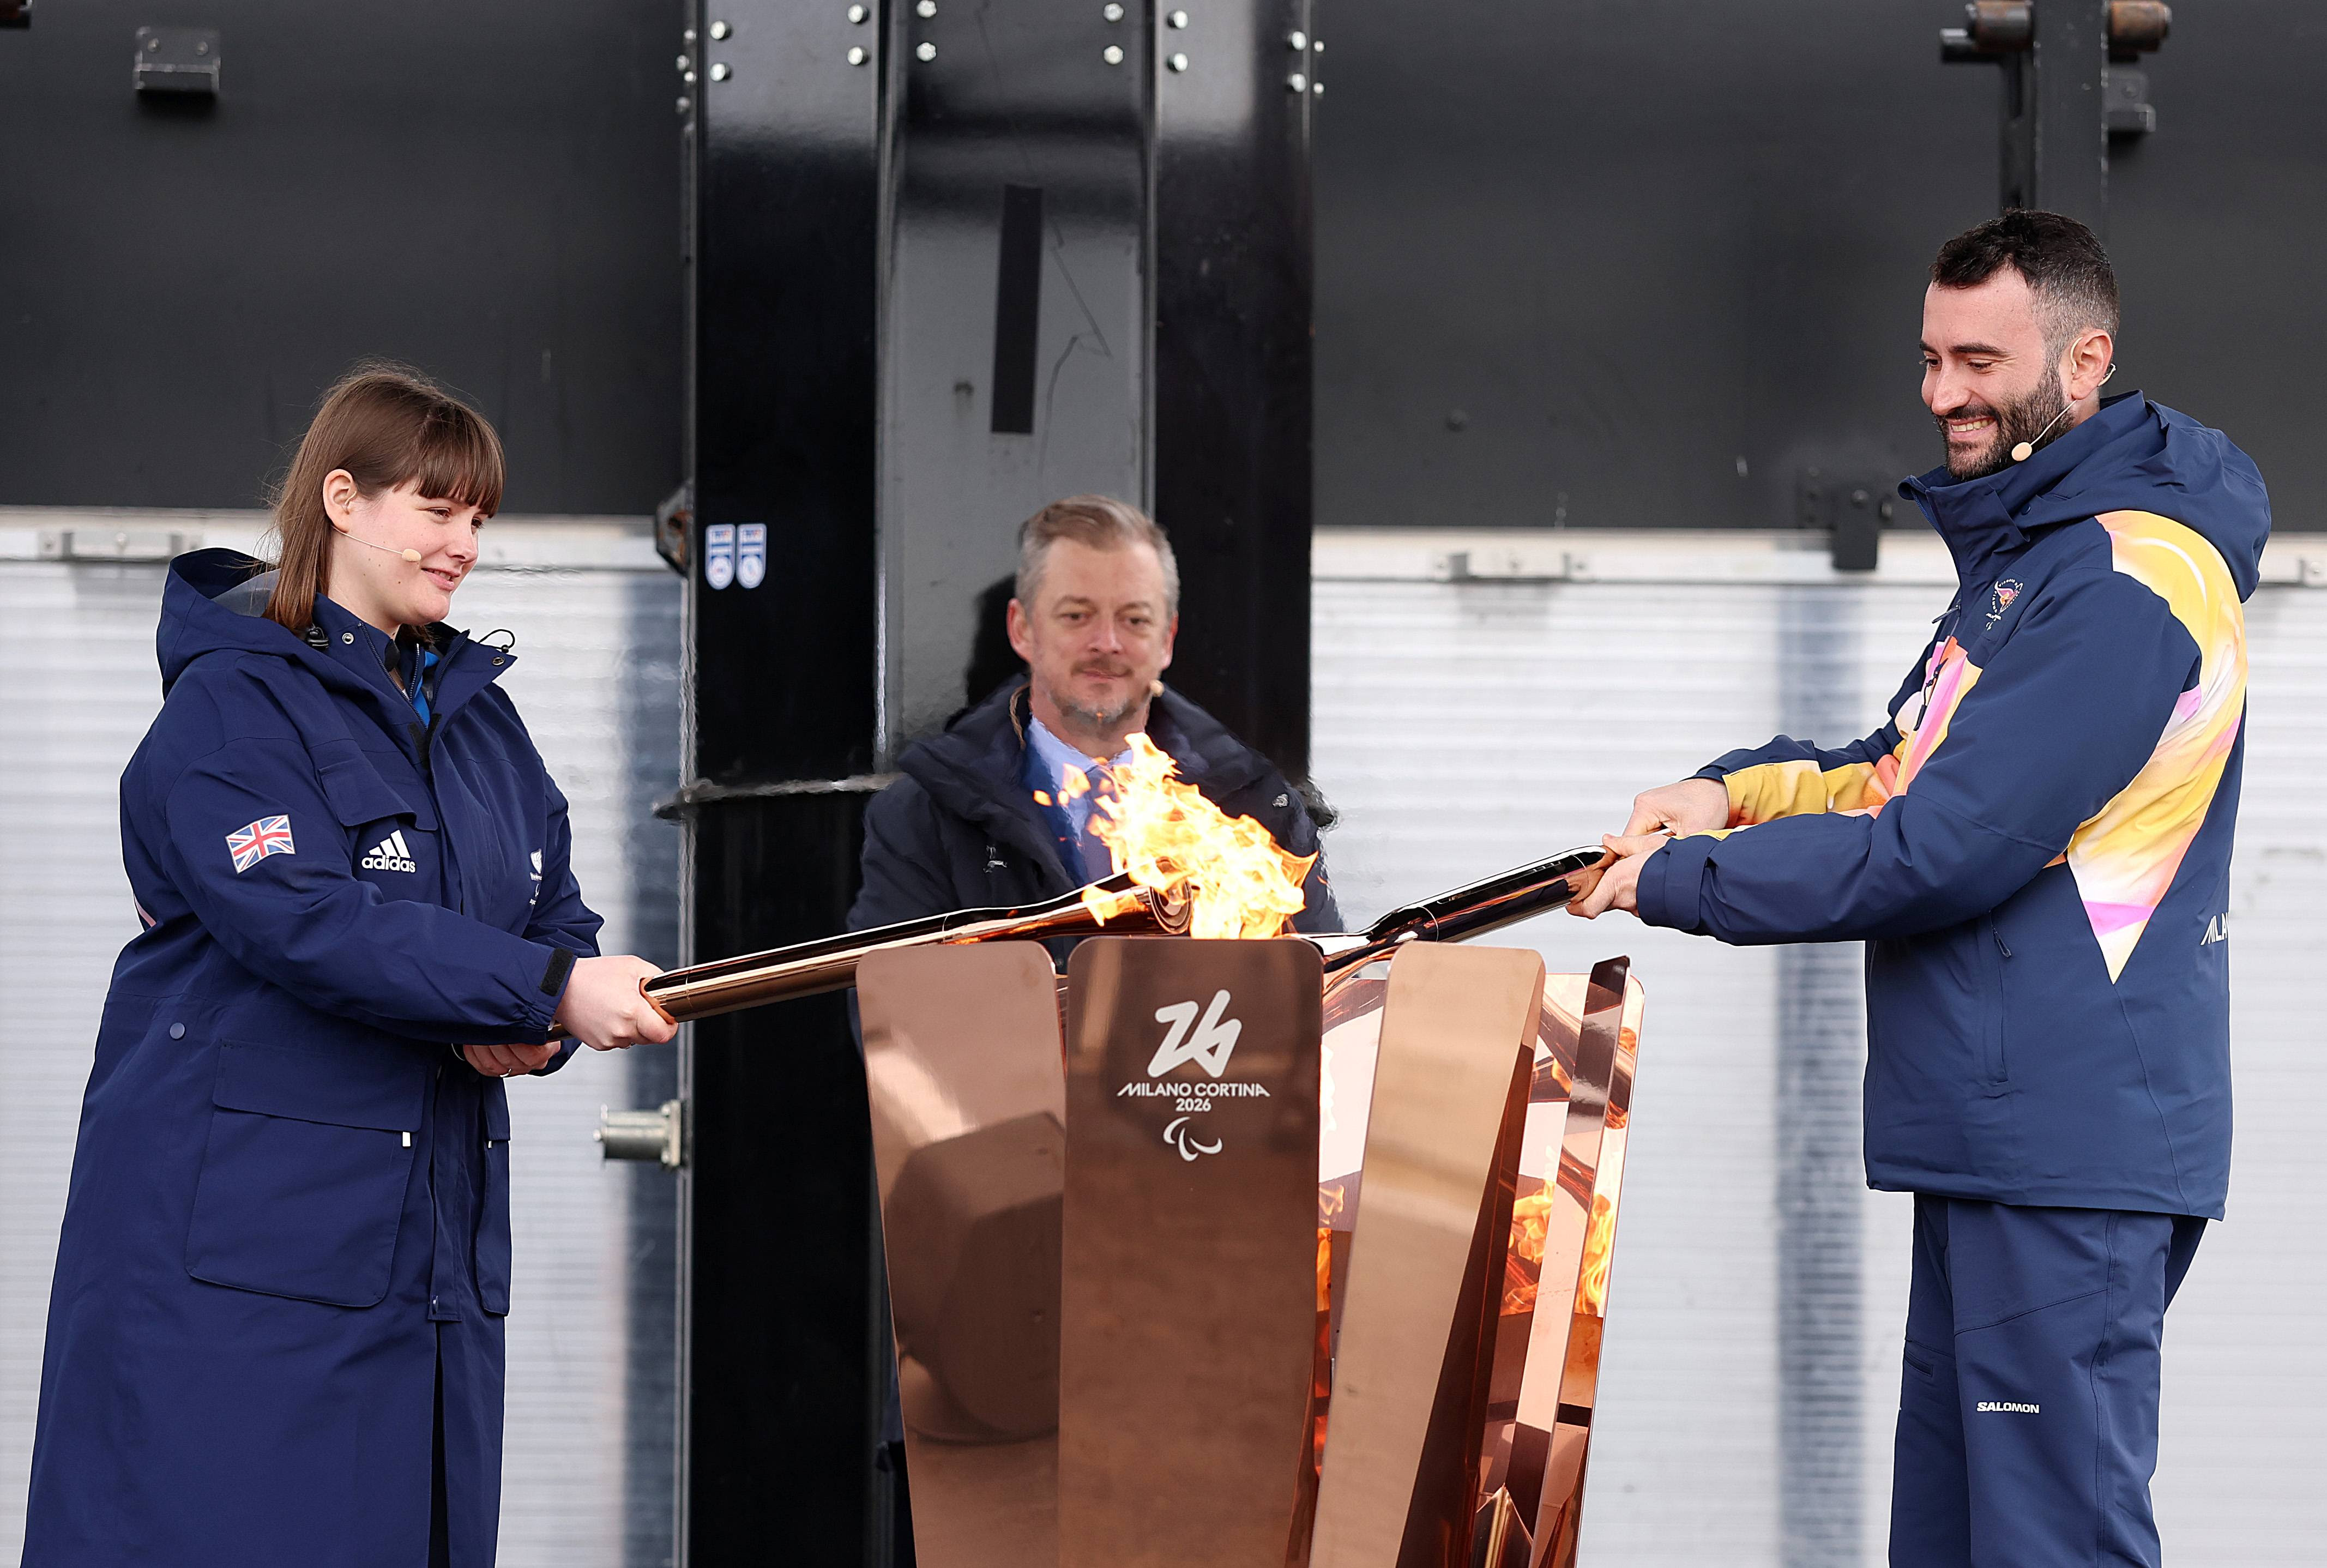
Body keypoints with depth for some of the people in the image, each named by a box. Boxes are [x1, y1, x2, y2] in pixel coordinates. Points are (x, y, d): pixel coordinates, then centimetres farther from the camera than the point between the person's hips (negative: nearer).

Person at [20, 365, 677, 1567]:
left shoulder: (476, 713, 17)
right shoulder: (231, 702, -7)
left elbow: (555, 913, 17)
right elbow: (305, 922, -20)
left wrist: (532, 1031, -7)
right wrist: (546, 987, -24)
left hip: (431, 1231, 7)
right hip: (232, 1229, -7)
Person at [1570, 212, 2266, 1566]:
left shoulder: (2126, 578, -16)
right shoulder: (2029, 551, 19)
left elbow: (1947, 850, -20)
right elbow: (1923, 775, 24)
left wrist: (1682, 880, -11)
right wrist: (1741, 791, 4)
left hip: (2070, 1155, -11)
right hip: (1990, 1145, 11)